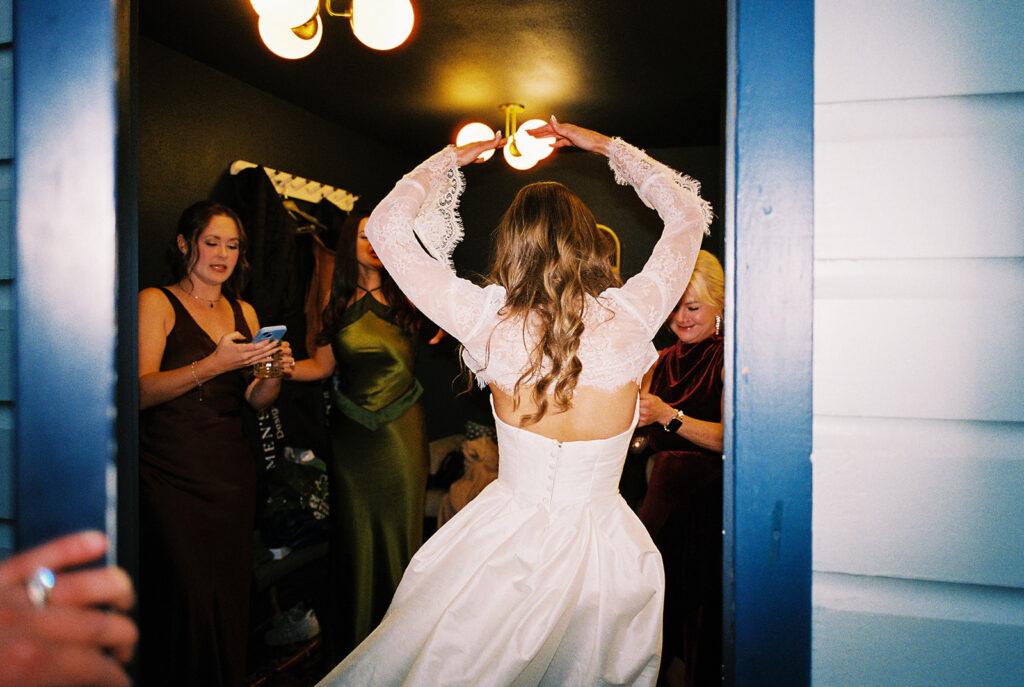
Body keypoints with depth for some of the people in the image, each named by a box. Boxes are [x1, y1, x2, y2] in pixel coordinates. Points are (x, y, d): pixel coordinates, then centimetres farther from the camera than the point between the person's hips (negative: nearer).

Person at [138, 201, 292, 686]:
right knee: (187, 596, -11)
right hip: (171, 474, -5)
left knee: (230, 593, 4)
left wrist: (274, 373, -6)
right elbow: (141, 391, -13)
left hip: (232, 472, 5)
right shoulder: (156, 303, 0)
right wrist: (214, 364, -23)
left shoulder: (244, 312, 16)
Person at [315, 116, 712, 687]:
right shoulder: (630, 317, -12)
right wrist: (609, 147, 11)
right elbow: (690, 214, 6)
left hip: (504, 543, -1)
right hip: (606, 548, 1)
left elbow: (386, 225, -2)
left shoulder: (490, 320, -15)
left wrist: (449, 160, 9)